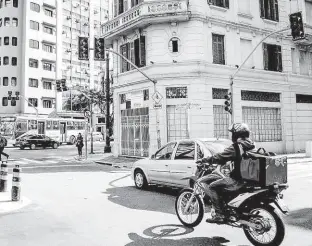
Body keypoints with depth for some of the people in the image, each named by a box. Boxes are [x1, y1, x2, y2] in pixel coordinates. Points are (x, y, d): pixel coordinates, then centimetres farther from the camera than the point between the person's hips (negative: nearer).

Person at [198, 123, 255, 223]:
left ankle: (219, 215, -9)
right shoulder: (250, 145, 10)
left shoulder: (236, 146, -15)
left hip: (237, 180, -9)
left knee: (211, 187, -5)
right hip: (249, 179, 9)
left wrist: (203, 160, -4)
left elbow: (220, 157, -15)